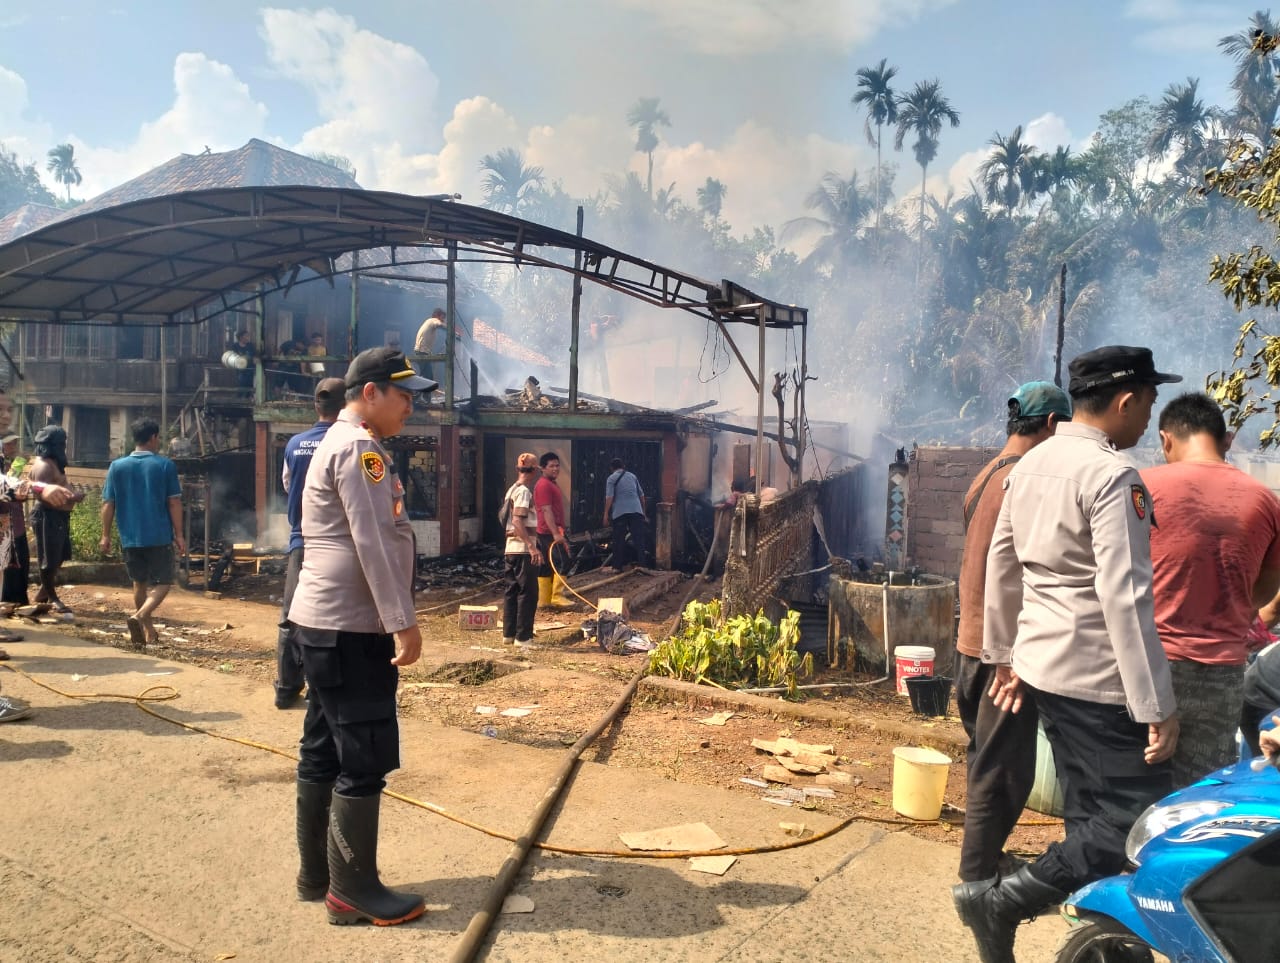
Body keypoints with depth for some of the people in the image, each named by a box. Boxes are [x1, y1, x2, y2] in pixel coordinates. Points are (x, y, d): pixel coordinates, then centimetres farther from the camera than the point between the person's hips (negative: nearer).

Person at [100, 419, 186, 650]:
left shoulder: (117, 466, 3)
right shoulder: (165, 465, -5)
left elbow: (108, 504, 4)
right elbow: (174, 503, -6)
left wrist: (106, 536, 10)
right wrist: (179, 535, -1)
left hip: (130, 538, 4)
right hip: (159, 537, -4)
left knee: (140, 583, 17)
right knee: (162, 583, 3)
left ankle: (149, 632, 23)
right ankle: (138, 617, -21)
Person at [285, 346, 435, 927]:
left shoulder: (338, 443, 17)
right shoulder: (358, 448, -15)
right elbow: (374, 543, -23)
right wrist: (402, 621, -23)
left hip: (326, 623, 11)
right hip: (350, 628, -11)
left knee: (324, 751, 15)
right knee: (365, 759, -3)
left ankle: (316, 874, 26)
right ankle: (353, 890, 8)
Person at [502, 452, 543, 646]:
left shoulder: (512, 490, 15)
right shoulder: (524, 491, -14)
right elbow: (518, 522, -24)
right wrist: (532, 546, -30)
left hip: (510, 548, 10)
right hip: (523, 550, -10)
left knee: (512, 591, 13)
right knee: (528, 593, -4)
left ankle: (509, 634, 18)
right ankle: (523, 637, -2)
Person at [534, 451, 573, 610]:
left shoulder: (552, 484, 20)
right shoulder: (544, 485, -12)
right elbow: (546, 510, -20)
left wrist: (559, 531, 26)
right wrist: (556, 533, -26)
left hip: (552, 532, 10)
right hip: (550, 532, -10)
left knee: (547, 567, 9)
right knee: (562, 562, -13)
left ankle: (545, 600, 11)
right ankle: (557, 597, -12)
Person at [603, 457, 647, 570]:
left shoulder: (611, 478, 4)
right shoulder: (633, 476, 18)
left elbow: (609, 498, -7)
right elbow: (642, 495, 20)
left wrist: (606, 514, -5)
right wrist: (643, 512, 28)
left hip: (620, 512, -3)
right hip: (636, 511, 3)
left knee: (619, 540, 3)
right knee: (638, 539, 2)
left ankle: (617, 566, 5)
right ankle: (641, 564, -4)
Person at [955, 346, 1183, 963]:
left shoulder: (1029, 466, 9)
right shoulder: (1111, 475, -17)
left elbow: (1000, 566, 14)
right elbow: (1124, 597, -23)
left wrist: (1004, 654, 21)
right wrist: (1156, 705, -20)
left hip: (1040, 664, 9)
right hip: (1097, 677, -9)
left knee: (1090, 811, 18)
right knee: (1139, 816, -1)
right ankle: (999, 899, -2)